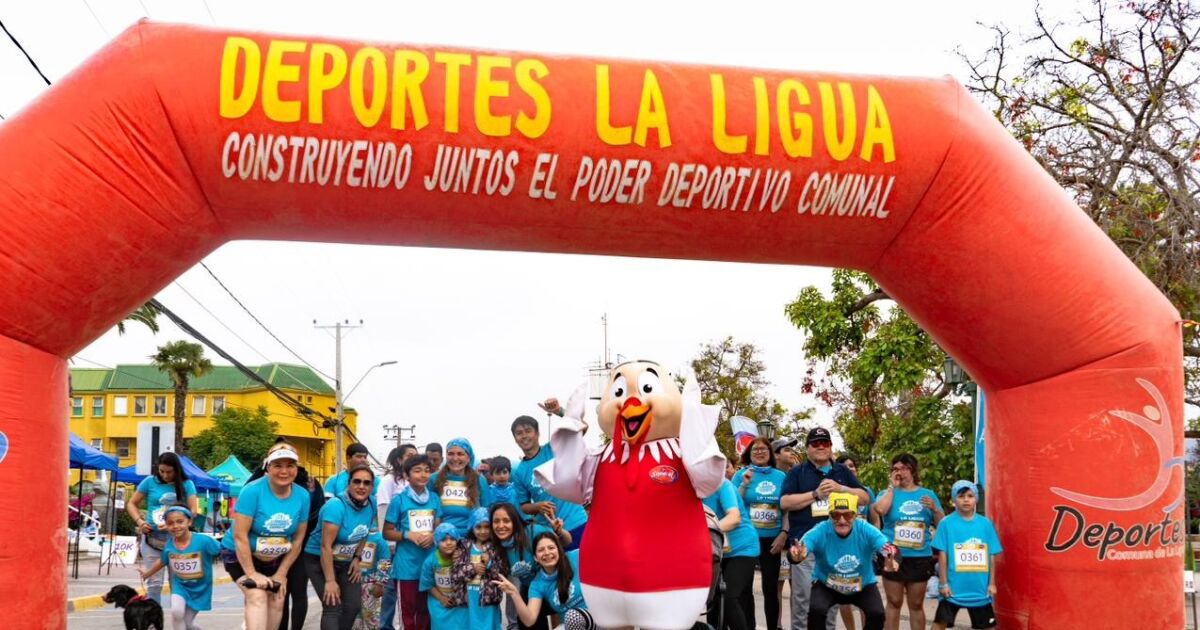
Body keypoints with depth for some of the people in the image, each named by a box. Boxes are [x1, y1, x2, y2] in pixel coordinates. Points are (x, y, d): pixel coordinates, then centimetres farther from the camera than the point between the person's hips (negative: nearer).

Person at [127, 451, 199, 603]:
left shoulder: (186, 484, 2)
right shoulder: (150, 482, 2)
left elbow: (193, 510, -5)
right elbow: (131, 504, 9)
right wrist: (140, 521, -9)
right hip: (152, 539, 0)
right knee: (154, 583, -1)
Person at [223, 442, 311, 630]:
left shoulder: (302, 495, -11)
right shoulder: (252, 491, -25)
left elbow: (298, 540, -3)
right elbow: (240, 536, -24)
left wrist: (281, 573, -4)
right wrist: (252, 574, -23)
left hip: (275, 560, 5)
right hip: (241, 555, -5)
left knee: (277, 600, -3)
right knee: (257, 596, -23)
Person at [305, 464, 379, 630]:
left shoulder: (371, 503, -7)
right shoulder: (336, 505, -28)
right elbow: (326, 546, -28)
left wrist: (357, 558, 2)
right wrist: (330, 581, -29)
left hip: (346, 562, 7)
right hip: (319, 560, -7)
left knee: (354, 606, 2)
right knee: (333, 607, -16)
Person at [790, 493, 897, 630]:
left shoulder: (865, 530, -23)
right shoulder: (820, 531, -27)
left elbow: (886, 546, -39)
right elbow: (798, 552, -42)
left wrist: (892, 558, -65)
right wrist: (796, 555, -69)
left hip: (863, 586, 1)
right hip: (826, 586, -1)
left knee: (877, 613, -21)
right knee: (816, 610, -27)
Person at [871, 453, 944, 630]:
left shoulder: (928, 494, 8)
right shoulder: (888, 493, 4)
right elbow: (880, 509, -19)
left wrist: (935, 509, -10)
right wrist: (892, 487, -8)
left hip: (920, 558, 1)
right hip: (893, 557, -1)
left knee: (916, 605, 8)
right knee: (894, 603, 5)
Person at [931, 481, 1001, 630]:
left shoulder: (986, 523, 1)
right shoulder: (946, 523, -5)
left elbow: (991, 556, 5)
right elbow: (942, 555, -5)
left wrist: (992, 583, 3)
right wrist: (944, 583, -7)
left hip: (980, 587, 3)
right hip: (953, 587, -2)